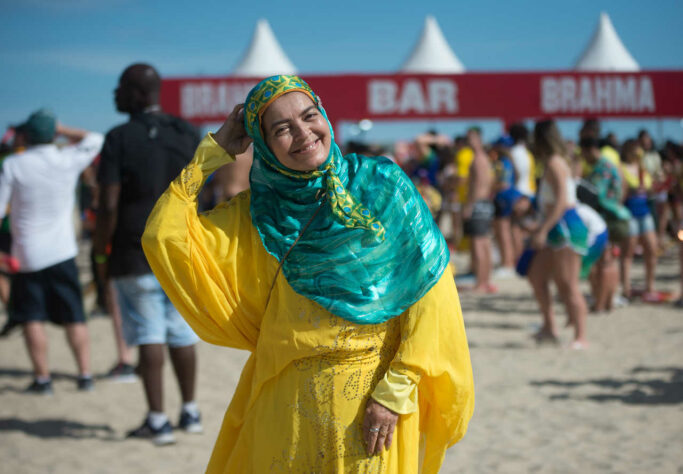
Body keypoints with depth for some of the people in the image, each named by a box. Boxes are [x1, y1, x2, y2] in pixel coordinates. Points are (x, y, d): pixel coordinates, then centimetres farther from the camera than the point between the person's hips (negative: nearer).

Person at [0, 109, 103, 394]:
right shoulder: (68, 161, -3)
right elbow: (94, 140, 16)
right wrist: (62, 130, 14)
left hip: (27, 255, -2)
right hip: (62, 252, 2)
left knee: (32, 319, 4)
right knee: (74, 318, 8)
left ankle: (42, 378, 5)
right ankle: (85, 375, 10)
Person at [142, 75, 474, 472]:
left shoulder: (382, 185, -3)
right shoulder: (258, 214, 5)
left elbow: (427, 292, -6)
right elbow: (164, 237, -3)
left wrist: (395, 392, -12)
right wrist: (214, 152, 1)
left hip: (372, 403, -2)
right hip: (288, 406, 2)